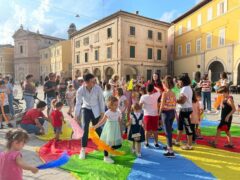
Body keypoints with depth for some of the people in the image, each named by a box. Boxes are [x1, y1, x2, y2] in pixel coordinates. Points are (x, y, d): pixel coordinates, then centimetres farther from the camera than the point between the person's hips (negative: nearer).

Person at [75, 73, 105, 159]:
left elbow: (101, 100, -11)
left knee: (97, 129, 8)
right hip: (85, 109, 0)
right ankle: (83, 150, 9)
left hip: (95, 110, 0)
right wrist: (76, 115, -14)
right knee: (85, 129, -6)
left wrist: (102, 112, -6)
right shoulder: (80, 90, -23)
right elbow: (78, 103, -15)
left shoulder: (98, 88, -23)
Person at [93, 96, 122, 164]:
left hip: (116, 130, 5)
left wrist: (120, 131, 12)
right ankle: (106, 157, 24)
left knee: (118, 144, 6)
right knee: (107, 143, 5)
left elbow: (119, 122, 8)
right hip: (109, 129, -5)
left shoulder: (118, 112, 0)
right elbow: (102, 121, -15)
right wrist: (95, 126, -25)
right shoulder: (108, 113, -15)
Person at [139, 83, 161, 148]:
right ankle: (156, 143, 19)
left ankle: (146, 142, 17)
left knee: (147, 130, 10)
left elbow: (140, 105, -7)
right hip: (155, 115, 1)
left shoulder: (143, 97, -12)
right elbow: (159, 90, 12)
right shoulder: (155, 95, -8)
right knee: (155, 130, 11)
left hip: (147, 115, -1)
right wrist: (154, 87, 15)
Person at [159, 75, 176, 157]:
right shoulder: (173, 93, 5)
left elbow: (162, 105, -15)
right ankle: (169, 147, 38)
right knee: (169, 130, 22)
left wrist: (159, 112, -1)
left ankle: (171, 151, 1)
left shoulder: (164, 93, -15)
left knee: (168, 131, -2)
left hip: (166, 112, -7)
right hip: (173, 112, 7)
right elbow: (174, 104, 8)